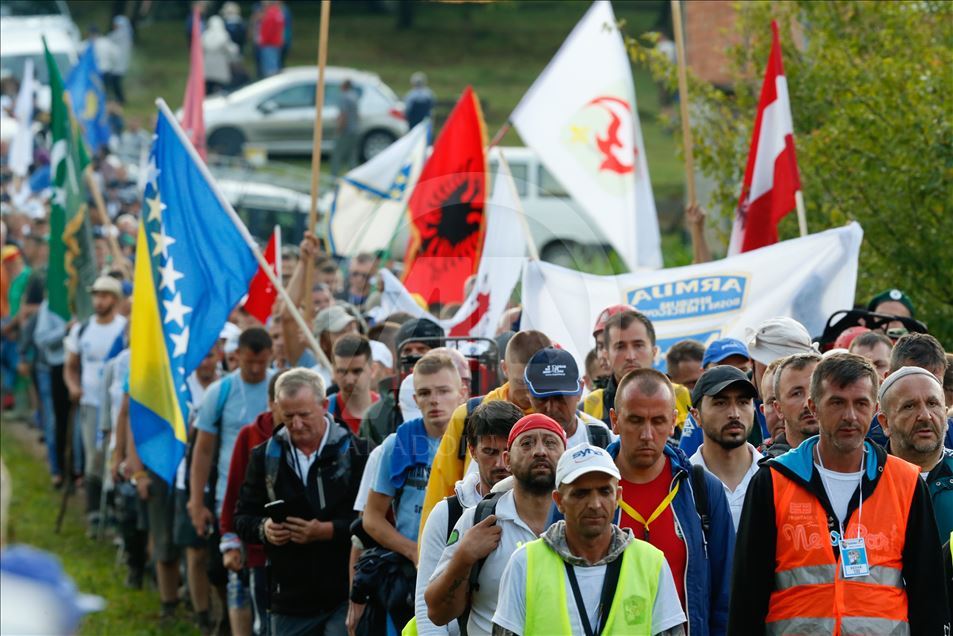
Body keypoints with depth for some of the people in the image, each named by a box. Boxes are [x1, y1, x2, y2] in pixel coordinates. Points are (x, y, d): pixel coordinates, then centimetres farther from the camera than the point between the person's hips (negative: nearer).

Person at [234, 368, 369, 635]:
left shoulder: (355, 451, -5)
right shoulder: (265, 455, 9)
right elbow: (243, 518, 12)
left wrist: (329, 531, -22)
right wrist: (263, 529, -11)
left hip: (344, 596, -4)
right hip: (289, 600, 4)